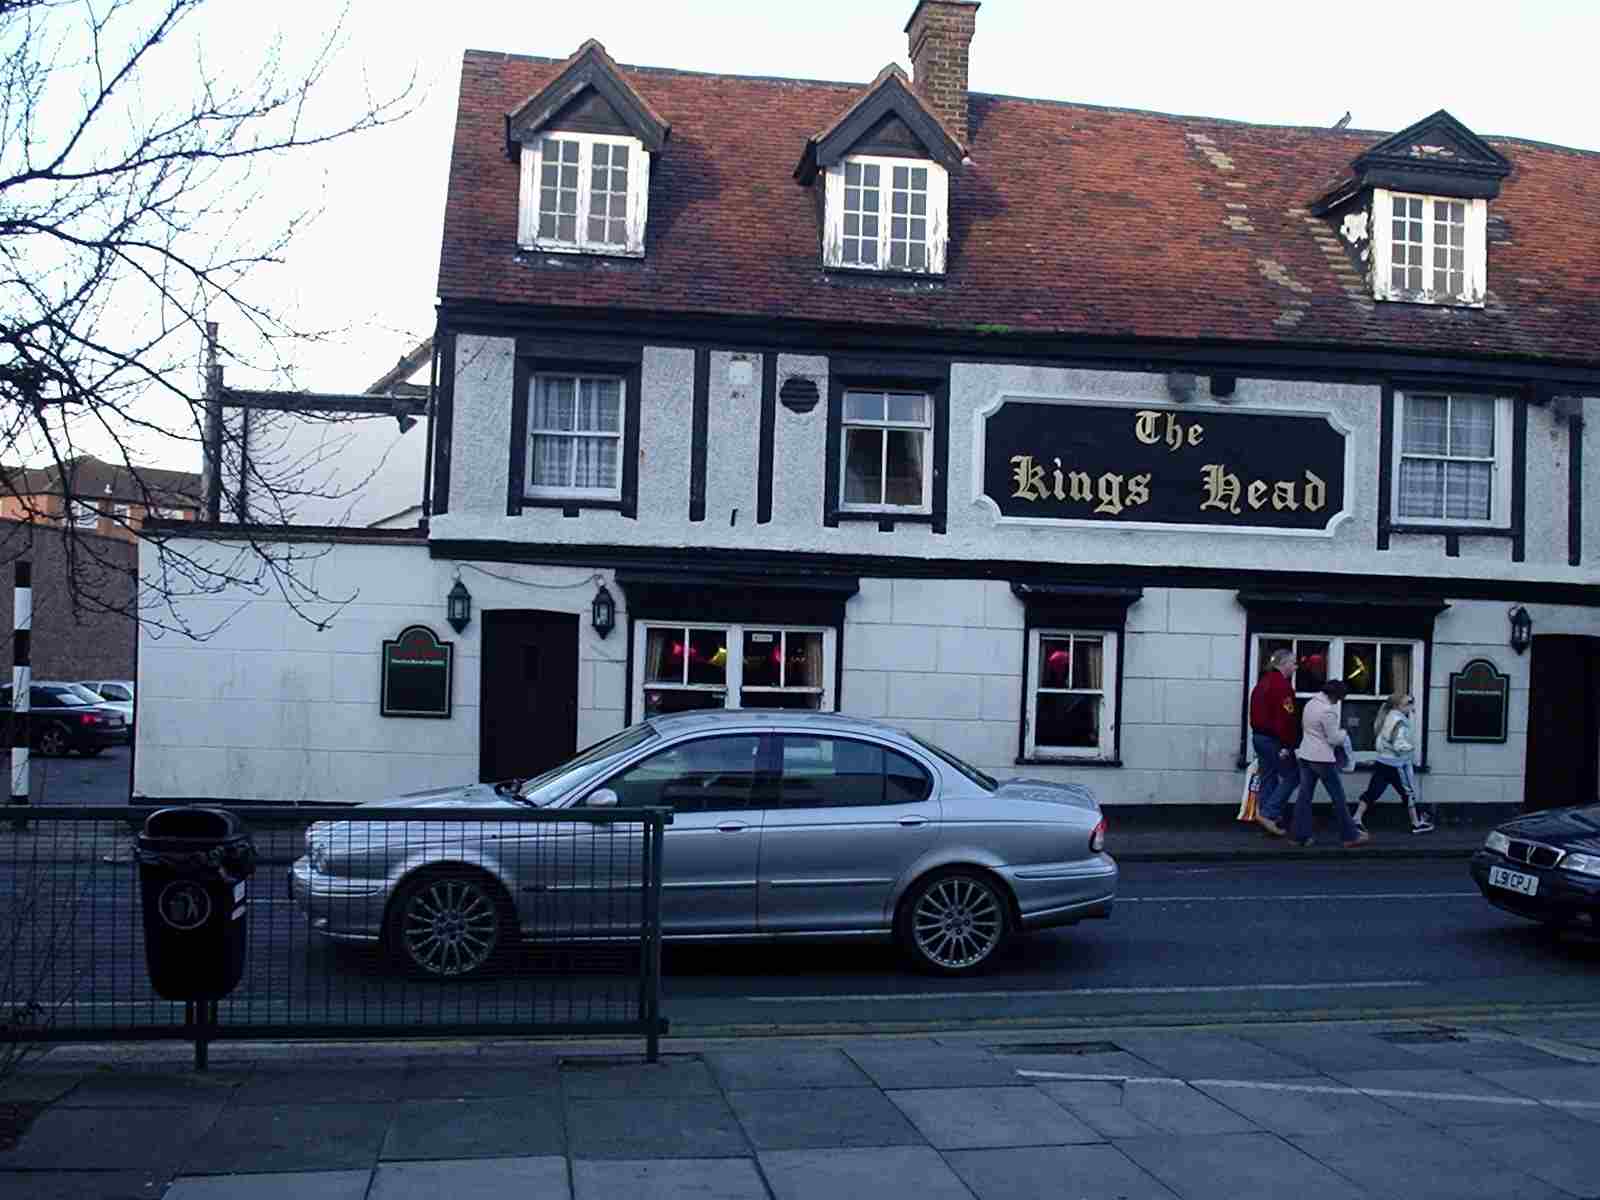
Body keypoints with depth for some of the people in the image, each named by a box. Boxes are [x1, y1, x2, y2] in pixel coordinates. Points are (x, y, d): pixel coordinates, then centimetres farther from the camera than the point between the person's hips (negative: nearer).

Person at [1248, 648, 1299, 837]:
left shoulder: (1263, 682, 14)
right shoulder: (1282, 684, -16)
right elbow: (1285, 717, -22)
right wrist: (1287, 745, -22)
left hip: (1258, 736, 9)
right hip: (1275, 740, -9)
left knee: (1268, 778, 13)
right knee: (1291, 776, -1)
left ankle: (1265, 814, 14)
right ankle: (1269, 814, -7)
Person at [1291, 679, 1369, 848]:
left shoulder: (1310, 703, 6)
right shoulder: (1328, 711, -19)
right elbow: (1334, 739, -14)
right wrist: (1343, 733, 5)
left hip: (1305, 755, 8)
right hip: (1323, 759, -8)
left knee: (1304, 796, 7)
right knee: (1338, 798, 3)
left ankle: (1300, 836, 7)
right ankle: (1350, 836, 10)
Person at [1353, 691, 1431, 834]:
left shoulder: (1388, 717, 7)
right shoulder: (1400, 722, -19)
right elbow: (1399, 746, -26)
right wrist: (1412, 745, -10)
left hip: (1382, 762, 8)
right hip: (1396, 765, -8)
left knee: (1372, 792, 7)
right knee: (1408, 793, 9)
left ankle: (1357, 820, 3)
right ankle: (1417, 824, 21)